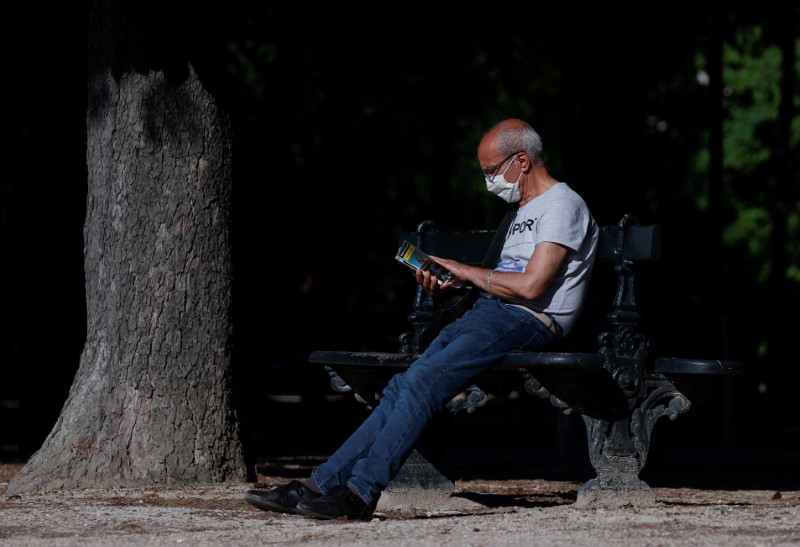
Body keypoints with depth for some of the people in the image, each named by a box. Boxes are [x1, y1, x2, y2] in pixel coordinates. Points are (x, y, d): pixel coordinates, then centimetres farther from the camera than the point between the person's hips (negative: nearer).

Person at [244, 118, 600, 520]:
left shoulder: (563, 205, -5)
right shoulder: (524, 211, 27)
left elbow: (531, 285, -16)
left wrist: (468, 272, -3)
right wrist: (449, 287, 7)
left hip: (526, 322, -9)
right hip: (487, 316, 9)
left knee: (423, 383, -24)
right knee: (403, 387, -8)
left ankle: (360, 491, -27)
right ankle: (322, 484, -15)